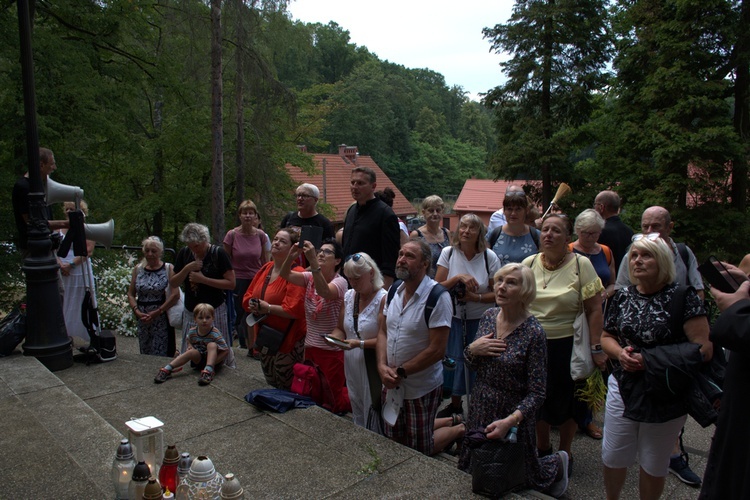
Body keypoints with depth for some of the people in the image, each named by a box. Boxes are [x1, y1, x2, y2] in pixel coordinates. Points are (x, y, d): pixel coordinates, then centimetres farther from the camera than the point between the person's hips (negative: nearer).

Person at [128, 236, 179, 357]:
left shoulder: (168, 269, -5)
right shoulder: (138, 269, 9)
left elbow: (175, 295, -14)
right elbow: (131, 294, 9)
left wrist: (157, 312, -14)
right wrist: (137, 311, -7)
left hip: (162, 319, -4)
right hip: (142, 319, 4)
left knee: (161, 356, -3)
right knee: (144, 354, 12)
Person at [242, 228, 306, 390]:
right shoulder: (265, 268, 5)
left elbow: (293, 309, -26)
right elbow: (247, 297, 7)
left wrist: (268, 308, -21)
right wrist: (255, 306, -14)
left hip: (289, 339, -7)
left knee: (286, 387, 5)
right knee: (271, 382, 21)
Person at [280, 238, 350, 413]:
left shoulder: (340, 282, -14)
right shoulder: (310, 278, 2)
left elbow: (324, 291, -35)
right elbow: (285, 275, -12)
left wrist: (312, 261, -45)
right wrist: (291, 255, -31)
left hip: (331, 349, -6)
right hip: (310, 346, 6)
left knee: (333, 402, 4)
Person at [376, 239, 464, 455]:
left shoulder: (437, 296, -20)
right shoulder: (394, 291, 1)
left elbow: (437, 349, -22)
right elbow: (383, 332, 5)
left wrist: (401, 372, -18)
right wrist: (382, 365, -11)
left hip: (421, 388, -7)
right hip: (392, 384, 7)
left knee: (419, 452, 10)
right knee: (392, 444, 21)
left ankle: (460, 430, 33)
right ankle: (447, 422, 38)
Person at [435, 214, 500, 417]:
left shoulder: (489, 257, -7)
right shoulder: (448, 253, -4)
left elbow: (497, 293, -4)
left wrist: (477, 297, -20)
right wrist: (458, 277, -22)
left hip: (481, 322, -1)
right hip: (454, 319, 1)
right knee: (455, 361, 8)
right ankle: (455, 404, 32)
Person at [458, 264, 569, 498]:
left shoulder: (533, 333, -21)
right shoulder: (489, 316, -4)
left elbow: (536, 394, -18)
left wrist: (510, 421, -31)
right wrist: (472, 349, -14)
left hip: (513, 414, -6)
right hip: (480, 409, 6)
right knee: (469, 471, 21)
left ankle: (557, 463, 43)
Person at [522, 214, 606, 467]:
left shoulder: (581, 265, -9)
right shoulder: (529, 263, 1)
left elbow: (594, 310, -9)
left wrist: (596, 348, -14)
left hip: (568, 344, -3)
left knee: (567, 401, 11)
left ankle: (565, 453, 33)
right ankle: (542, 449, 37)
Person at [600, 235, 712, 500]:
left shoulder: (683, 297, -13)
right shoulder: (622, 297, 2)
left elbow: (703, 348, -18)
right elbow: (606, 336, 11)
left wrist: (649, 360, -21)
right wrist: (620, 353, -12)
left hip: (666, 396, -3)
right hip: (624, 388, 4)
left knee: (654, 465, 15)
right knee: (613, 458, 13)